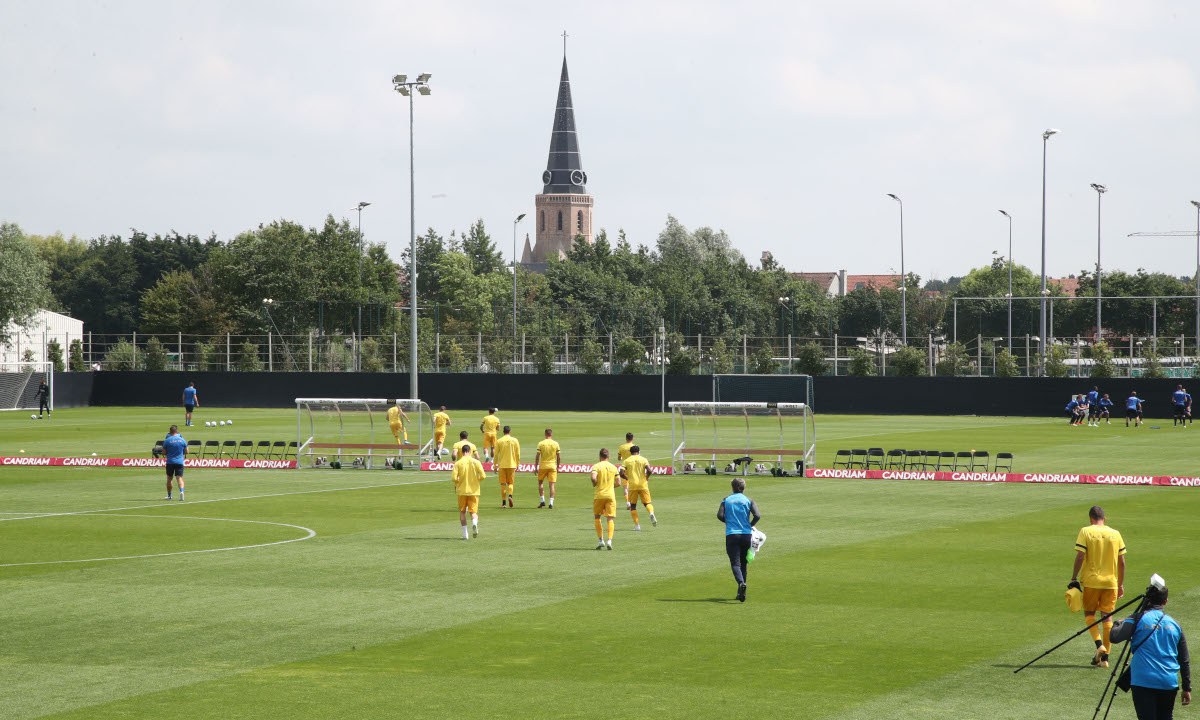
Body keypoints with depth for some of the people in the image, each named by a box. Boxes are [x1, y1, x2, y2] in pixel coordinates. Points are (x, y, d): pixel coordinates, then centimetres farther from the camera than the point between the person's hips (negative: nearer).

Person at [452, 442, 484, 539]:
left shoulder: (458, 463, -5)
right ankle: (474, 523, -28)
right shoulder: (476, 462, -3)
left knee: (462, 512, 14)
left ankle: (464, 534, 10)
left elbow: (454, 478, -12)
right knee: (474, 512, 5)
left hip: (462, 491, 0)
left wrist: (458, 483, 9)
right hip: (474, 490, 0)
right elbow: (482, 476, -7)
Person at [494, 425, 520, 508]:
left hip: (502, 465, 0)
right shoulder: (514, 440, 0)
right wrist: (517, 464, 12)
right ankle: (510, 495, -17)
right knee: (510, 482, 10)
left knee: (503, 483, 6)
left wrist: (495, 465, 8)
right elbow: (518, 454, 2)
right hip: (512, 464, 0)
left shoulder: (499, 441, -1)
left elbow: (496, 454, 0)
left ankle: (503, 502, 5)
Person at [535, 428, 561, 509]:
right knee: (551, 485, 1)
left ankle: (542, 501, 9)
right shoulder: (555, 444, 0)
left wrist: (536, 467, 2)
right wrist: (557, 467, 12)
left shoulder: (541, 444, -4)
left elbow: (537, 456, -5)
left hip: (543, 466, -1)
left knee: (540, 483, 17)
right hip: (552, 466, 1)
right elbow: (559, 457, 1)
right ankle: (551, 503, -6)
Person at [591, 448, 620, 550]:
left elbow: (593, 478, -21)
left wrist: (594, 484, 0)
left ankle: (600, 540, 11)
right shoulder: (613, 467, 7)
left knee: (597, 517, 16)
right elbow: (618, 483, 8)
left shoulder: (596, 466, -3)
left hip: (598, 495, -1)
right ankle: (609, 540, -15)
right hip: (610, 495, 1)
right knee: (610, 519, 1)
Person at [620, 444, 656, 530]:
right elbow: (649, 470, -12)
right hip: (643, 485, 0)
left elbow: (621, 474, -5)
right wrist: (646, 477, 7)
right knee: (647, 503, 10)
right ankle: (651, 513, -23)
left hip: (632, 485, 0)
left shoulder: (627, 461, 4)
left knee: (633, 505, 11)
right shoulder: (643, 459, 3)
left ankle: (637, 525, 3)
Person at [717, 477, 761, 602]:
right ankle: (741, 593, 17)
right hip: (746, 535, 1)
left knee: (735, 563, -6)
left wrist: (729, 522, 12)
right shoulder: (748, 501, 4)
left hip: (731, 535, -1)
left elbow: (720, 515, -6)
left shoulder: (726, 500, 6)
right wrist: (751, 526, 8)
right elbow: (757, 516, -9)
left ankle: (741, 583, -35)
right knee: (743, 563, 15)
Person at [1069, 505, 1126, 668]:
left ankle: (1099, 644, -11)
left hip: (1091, 581, -3)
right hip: (1111, 581, 3)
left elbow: (1080, 557, -12)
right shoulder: (1115, 534, 5)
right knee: (1107, 617, 9)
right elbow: (1121, 561, 7)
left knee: (1089, 613, 12)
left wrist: (1074, 579, -5)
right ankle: (1105, 657, 7)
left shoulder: (1085, 532, -5)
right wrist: (1121, 584, 15)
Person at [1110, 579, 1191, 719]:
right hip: (1169, 683, 3)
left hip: (1143, 681, -3)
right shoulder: (1174, 624, 11)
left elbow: (1115, 637, -10)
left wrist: (1119, 624, 12)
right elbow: (1184, 660, 13)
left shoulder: (1138, 619, -2)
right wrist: (1187, 688, 20)